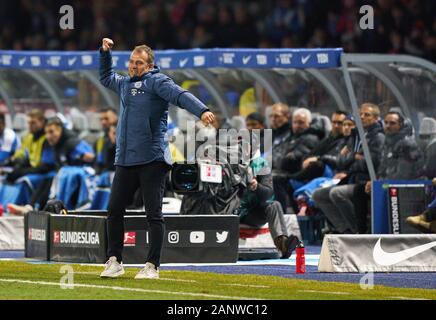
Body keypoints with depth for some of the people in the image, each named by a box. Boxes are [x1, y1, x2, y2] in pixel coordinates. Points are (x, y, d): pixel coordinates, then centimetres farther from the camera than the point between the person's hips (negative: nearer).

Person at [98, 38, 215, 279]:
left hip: (152, 161, -7)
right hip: (124, 160, 7)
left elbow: (180, 95, -20)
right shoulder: (124, 83, 19)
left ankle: (152, 266, -2)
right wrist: (105, 52, 30)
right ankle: (114, 262, 17)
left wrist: (201, 111, -35)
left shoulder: (155, 81, -3)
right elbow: (106, 78, 41)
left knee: (153, 215, -4)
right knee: (114, 211, 7)